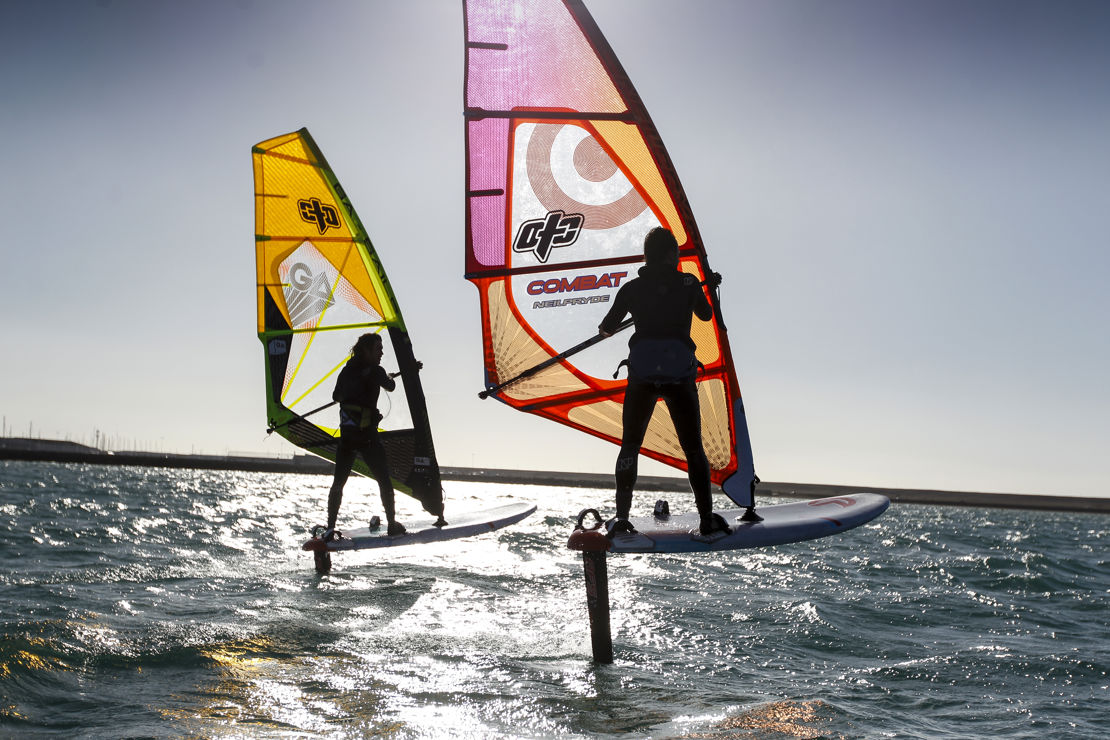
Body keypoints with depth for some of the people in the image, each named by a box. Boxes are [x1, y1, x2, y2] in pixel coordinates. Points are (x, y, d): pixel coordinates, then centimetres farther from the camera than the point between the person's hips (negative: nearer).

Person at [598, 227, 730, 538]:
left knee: (630, 445, 11)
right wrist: (710, 286, 40)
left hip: (642, 375, 1)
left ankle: (621, 517, 4)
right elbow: (706, 314, 21)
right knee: (693, 447, 9)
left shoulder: (631, 288, 5)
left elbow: (607, 327, 15)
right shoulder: (689, 284, 2)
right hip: (680, 373, 0)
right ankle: (707, 518, 6)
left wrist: (605, 328, 39)